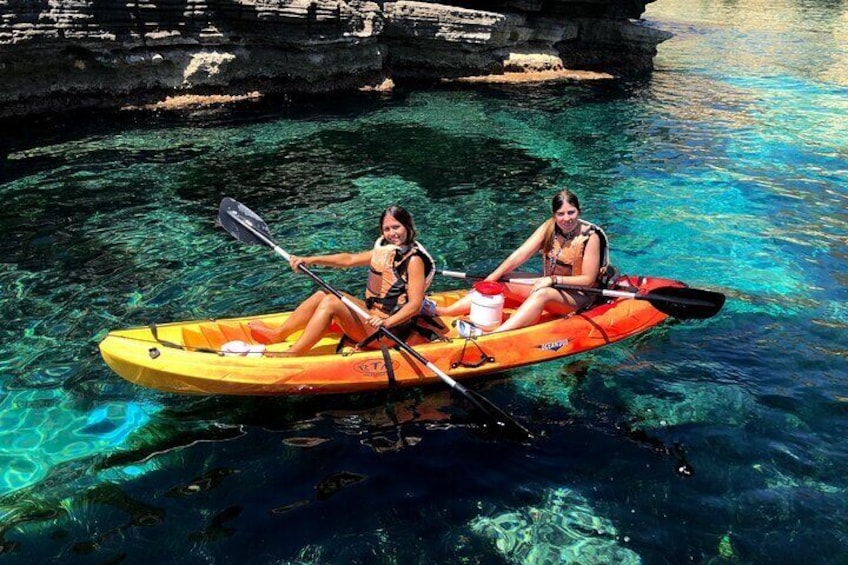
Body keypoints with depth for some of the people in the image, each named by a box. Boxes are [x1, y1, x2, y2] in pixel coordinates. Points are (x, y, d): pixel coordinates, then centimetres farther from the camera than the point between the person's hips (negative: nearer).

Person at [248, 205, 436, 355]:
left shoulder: (414, 260, -15)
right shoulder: (385, 250, 9)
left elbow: (414, 305, -22)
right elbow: (349, 259, 7)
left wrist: (386, 322, -35)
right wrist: (310, 260, -2)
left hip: (391, 330, -8)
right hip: (373, 313, 8)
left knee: (331, 302, -20)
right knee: (324, 294, 1)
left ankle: (291, 355, -22)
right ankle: (278, 334, 1)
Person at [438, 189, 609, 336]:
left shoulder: (590, 236, -16)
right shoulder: (549, 227, -3)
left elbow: (589, 280, -16)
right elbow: (521, 254, -10)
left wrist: (553, 279, -26)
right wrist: (490, 279, -18)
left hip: (580, 296, -6)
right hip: (548, 284, 7)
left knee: (542, 294, -38)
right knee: (498, 284, -9)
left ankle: (492, 336, -57)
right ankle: (444, 311, -18)